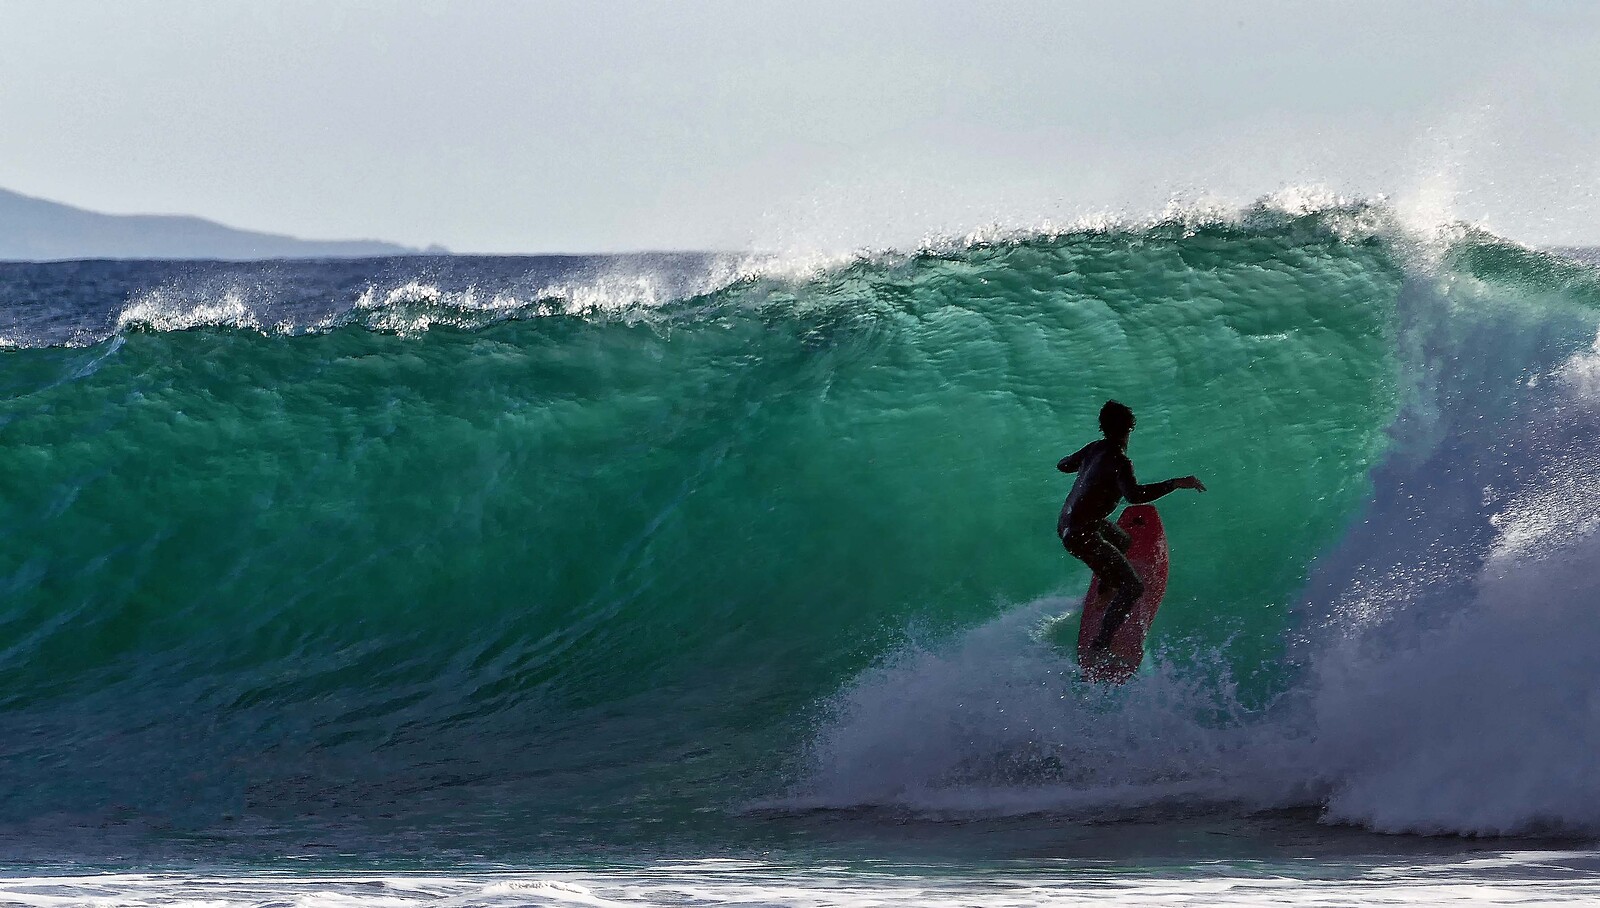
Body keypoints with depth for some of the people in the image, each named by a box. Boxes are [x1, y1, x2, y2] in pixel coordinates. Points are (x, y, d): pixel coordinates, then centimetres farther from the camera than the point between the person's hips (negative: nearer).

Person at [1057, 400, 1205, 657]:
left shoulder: (1094, 449, 4)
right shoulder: (1119, 460, -21)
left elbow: (1063, 465, 22)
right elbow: (1133, 495, -39)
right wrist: (1177, 483, -36)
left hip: (1067, 523, 9)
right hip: (1082, 535, -9)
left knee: (1123, 542, 36)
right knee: (1133, 587, -9)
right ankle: (1100, 646, -13)